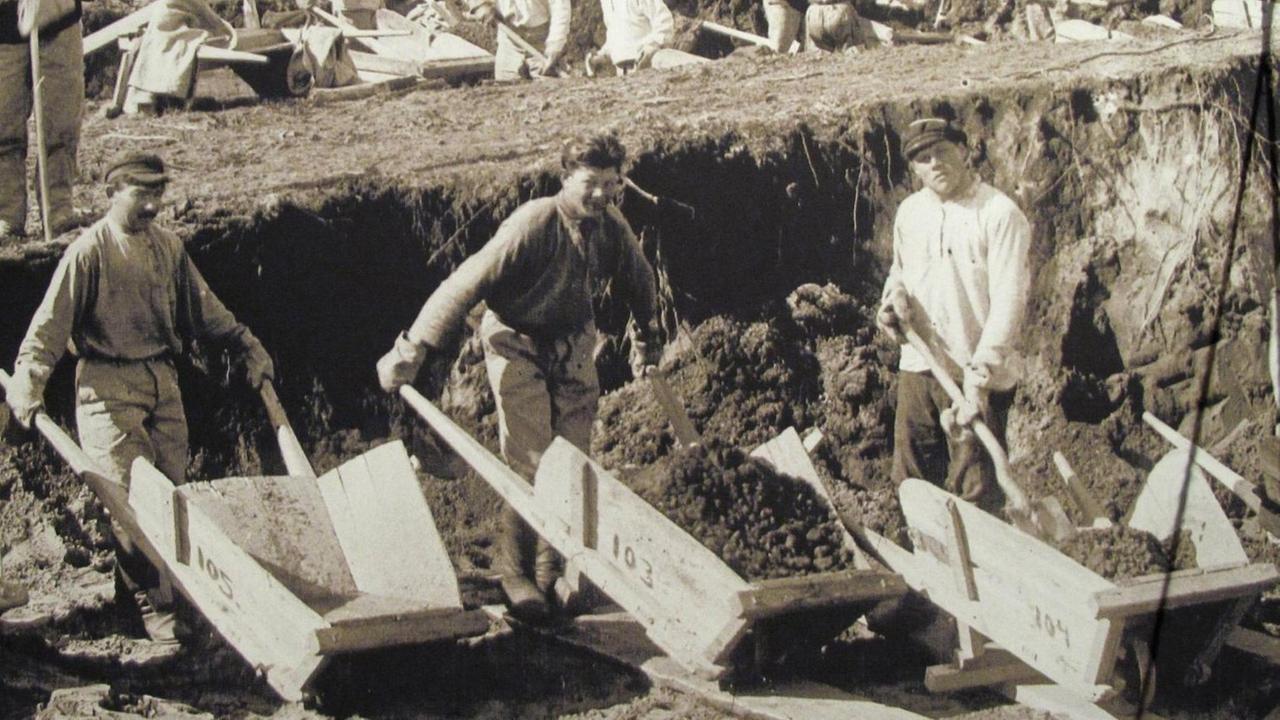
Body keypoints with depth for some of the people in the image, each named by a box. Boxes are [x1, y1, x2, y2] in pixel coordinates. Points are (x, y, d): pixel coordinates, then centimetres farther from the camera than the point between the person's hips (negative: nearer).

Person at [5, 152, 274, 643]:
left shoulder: (168, 247, 10)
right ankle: (150, 603, -3)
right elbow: (50, 323, -13)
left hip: (163, 380, 6)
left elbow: (202, 307, 22)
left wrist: (247, 344, 22)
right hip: (108, 385, -6)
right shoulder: (91, 251, -9)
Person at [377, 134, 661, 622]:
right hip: (517, 344, -6)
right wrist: (413, 349, -33)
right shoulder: (533, 224, -26)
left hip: (573, 346, 6)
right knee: (530, 466, -11)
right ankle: (515, 573, 5)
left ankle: (556, 573, 20)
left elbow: (639, 281, 14)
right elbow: (470, 282, -30)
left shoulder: (612, 225, -8)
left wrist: (646, 339, 26)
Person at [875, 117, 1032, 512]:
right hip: (917, 366, 6)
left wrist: (978, 376, -23)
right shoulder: (909, 212, 9)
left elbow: (1008, 302, -17)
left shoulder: (1000, 214, -12)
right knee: (911, 482, 13)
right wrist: (894, 295, 2)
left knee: (976, 493, -5)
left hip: (977, 376, -6)